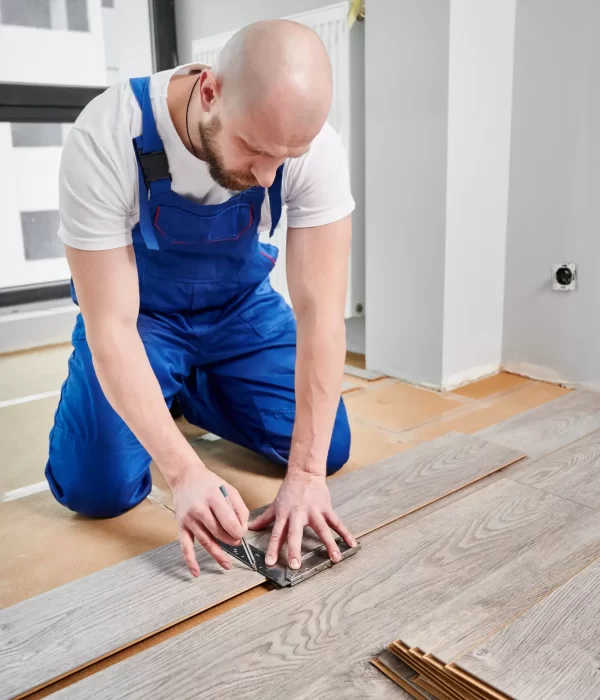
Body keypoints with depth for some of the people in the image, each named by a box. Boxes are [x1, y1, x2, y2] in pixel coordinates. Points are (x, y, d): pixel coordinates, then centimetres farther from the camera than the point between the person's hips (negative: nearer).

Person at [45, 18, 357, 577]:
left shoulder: (315, 146, -27)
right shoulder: (105, 139, -33)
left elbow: (320, 310, -27)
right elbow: (111, 327, -31)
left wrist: (305, 473, -31)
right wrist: (184, 473, -40)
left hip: (241, 305, 3)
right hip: (137, 312, -2)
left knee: (329, 450, -6)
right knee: (99, 489, -18)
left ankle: (193, 394, 19)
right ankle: (152, 398, 16)